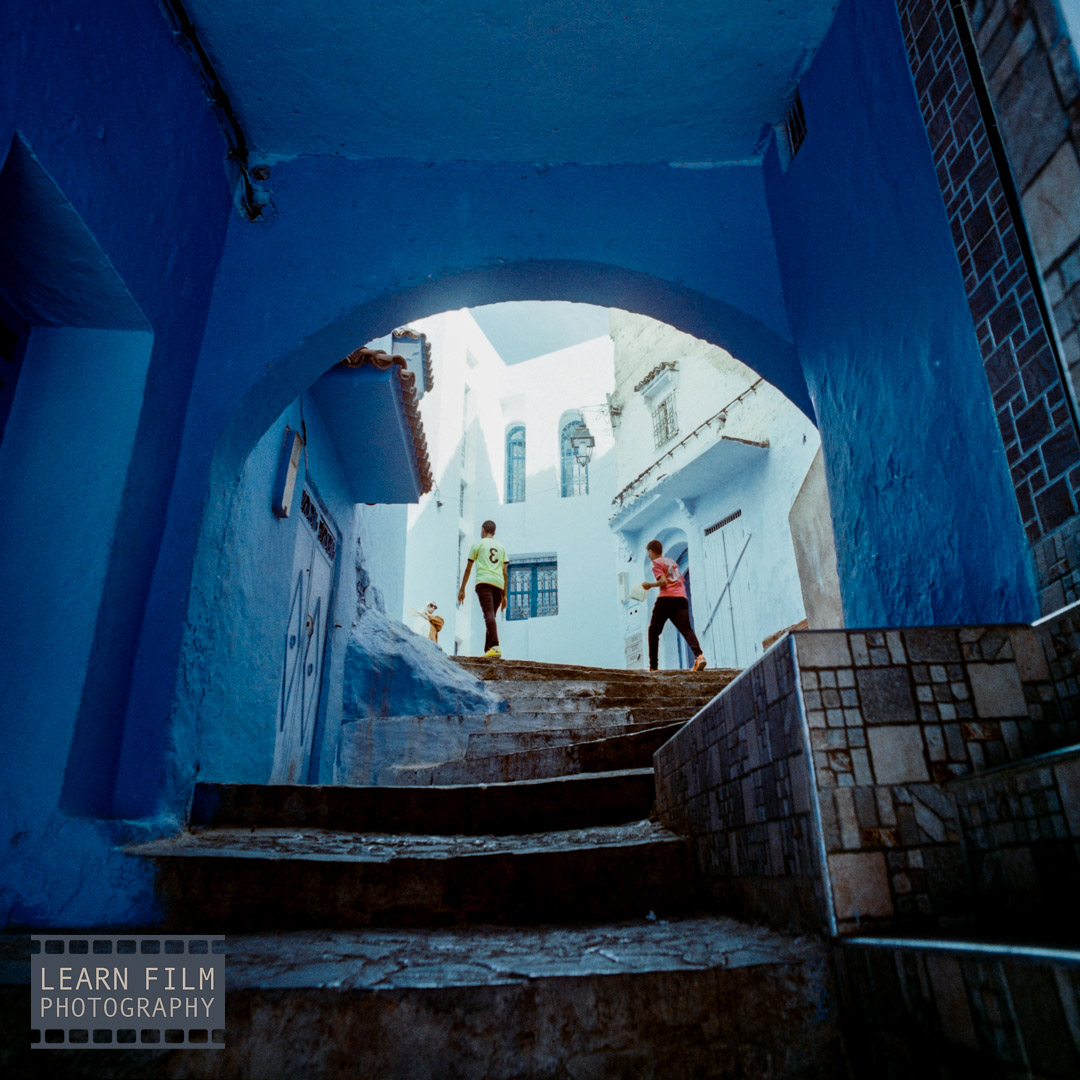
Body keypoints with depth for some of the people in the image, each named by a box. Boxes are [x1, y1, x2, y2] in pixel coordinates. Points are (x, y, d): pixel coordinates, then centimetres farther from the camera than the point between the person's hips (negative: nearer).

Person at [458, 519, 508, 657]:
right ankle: (488, 649, 6)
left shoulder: (478, 544, 13)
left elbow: (468, 569, 11)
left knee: (488, 613, -18)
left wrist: (462, 590, 15)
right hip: (498, 584, 4)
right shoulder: (501, 547, 24)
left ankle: (495, 646, -35)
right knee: (491, 615, 11)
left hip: (484, 582, -4)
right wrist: (504, 595, 22)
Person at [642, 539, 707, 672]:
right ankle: (699, 655, -32)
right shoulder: (672, 561, 24)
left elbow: (663, 582, -10)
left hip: (666, 598, -5)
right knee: (686, 629, -6)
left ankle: (653, 666, 7)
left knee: (653, 631, 8)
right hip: (681, 598, 6)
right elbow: (682, 579, 28)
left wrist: (650, 585, 3)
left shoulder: (656, 563, 2)